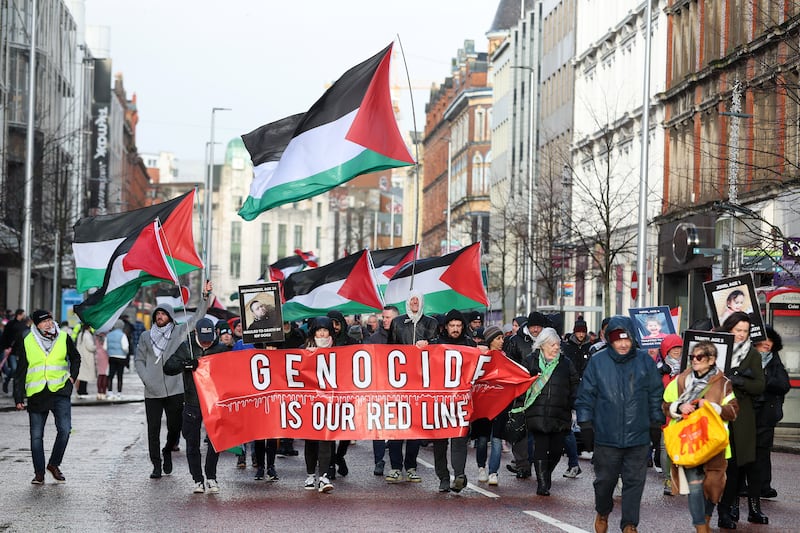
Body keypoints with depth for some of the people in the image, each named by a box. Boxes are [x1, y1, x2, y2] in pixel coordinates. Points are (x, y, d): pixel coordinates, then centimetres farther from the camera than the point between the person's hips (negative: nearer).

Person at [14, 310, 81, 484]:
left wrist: (72, 376, 6)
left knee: (64, 429, -13)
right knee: (36, 436, 3)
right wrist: (18, 398, 2)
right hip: (36, 395, 0)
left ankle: (54, 464, 7)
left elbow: (75, 358, 21)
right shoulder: (27, 343, 1)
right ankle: (39, 473, 13)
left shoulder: (64, 339, 4)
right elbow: (20, 373, 6)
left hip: (60, 392, 0)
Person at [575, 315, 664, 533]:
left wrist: (657, 421, 9)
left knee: (634, 482, 1)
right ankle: (602, 513, 37)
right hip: (606, 435, -1)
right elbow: (586, 395, 4)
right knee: (605, 480, 12)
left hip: (638, 436, 1)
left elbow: (656, 394, 10)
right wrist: (585, 423, 1)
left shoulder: (645, 361, 3)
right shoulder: (598, 361, -1)